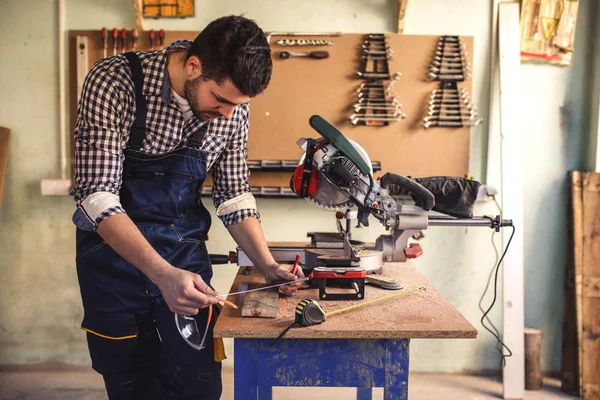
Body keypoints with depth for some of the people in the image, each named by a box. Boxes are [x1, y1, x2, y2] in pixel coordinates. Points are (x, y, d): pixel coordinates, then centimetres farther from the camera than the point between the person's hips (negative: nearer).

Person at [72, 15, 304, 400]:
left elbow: (234, 195, 4)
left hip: (185, 250, 3)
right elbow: (98, 195, -26)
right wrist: (162, 275, -37)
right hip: (115, 249, -2)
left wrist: (268, 266, -8)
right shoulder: (114, 81, -21)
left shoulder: (233, 106, -7)